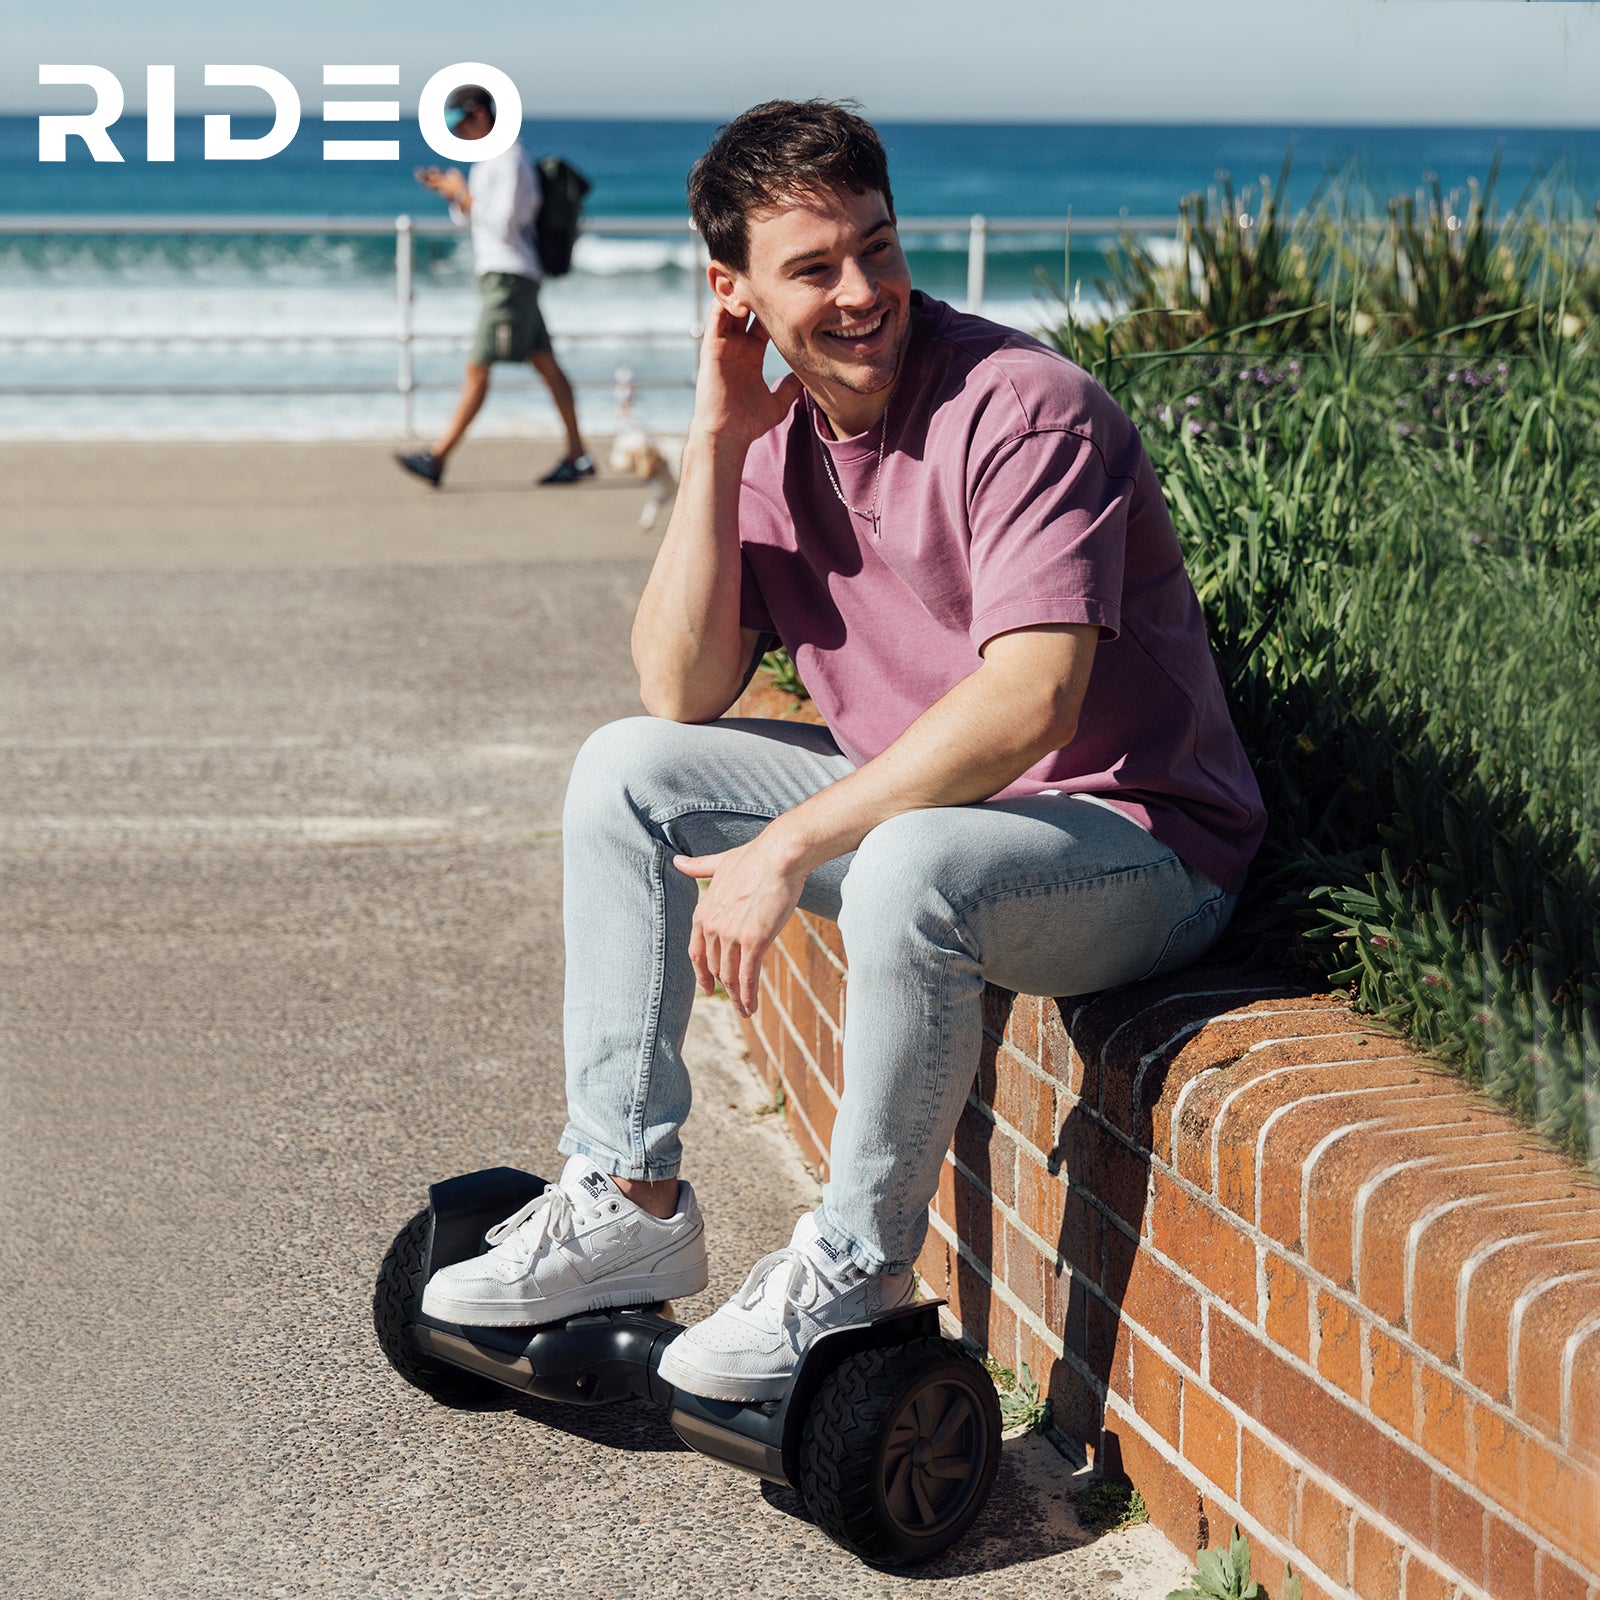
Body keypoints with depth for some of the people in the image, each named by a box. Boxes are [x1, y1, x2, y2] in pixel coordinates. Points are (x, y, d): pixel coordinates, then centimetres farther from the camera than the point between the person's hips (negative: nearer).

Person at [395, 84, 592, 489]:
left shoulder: (509, 159, -13)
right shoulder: (486, 161, 18)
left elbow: (503, 225, -19)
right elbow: (471, 218, 23)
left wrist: (463, 193, -12)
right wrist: (448, 190, 8)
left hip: (510, 277, -10)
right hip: (499, 275, 10)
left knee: (477, 369, -10)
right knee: (546, 365, 9)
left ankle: (437, 458, -11)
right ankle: (577, 455, 10)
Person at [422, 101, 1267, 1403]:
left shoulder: (1023, 409, -21)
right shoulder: (777, 437, 2)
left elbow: (1033, 699, -32)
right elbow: (684, 695, -3)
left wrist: (790, 847, -31)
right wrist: (716, 448, -10)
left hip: (1138, 841, -8)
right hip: (923, 801, 8)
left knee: (909, 871, -38)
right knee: (627, 773, 2)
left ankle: (855, 1274, -15)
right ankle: (631, 1204, 4)